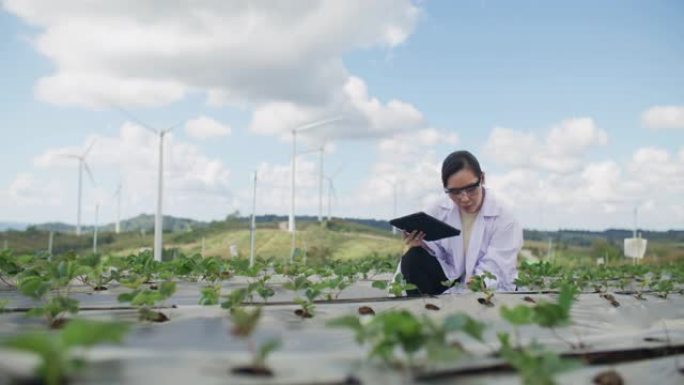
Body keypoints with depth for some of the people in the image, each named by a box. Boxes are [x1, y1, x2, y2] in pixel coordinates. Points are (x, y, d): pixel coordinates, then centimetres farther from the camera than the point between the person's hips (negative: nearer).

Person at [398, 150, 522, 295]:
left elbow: (493, 271, -24)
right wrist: (422, 245, -25)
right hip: (450, 282, 3)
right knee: (413, 259, -19)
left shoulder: (504, 221, -16)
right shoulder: (439, 211, -5)